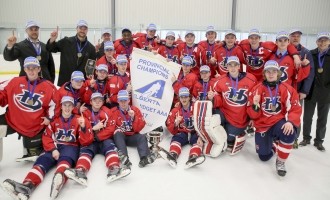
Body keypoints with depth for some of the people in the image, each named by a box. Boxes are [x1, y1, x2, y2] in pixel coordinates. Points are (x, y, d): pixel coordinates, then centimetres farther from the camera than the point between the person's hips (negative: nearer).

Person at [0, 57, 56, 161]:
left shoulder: (48, 87, -8)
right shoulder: (15, 82, -3)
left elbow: (54, 103, -1)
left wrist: (49, 117, -9)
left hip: (35, 125, -1)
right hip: (12, 120, 2)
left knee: (34, 149, 8)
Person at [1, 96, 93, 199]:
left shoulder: (79, 120, 7)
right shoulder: (54, 120, 15)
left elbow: (85, 141, 0)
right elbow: (46, 137, 8)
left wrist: (83, 128, -19)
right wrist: (53, 149, -11)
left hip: (71, 147, -3)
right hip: (54, 147, 4)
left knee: (65, 159, -37)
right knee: (42, 160, -27)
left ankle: (60, 178, -71)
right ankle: (27, 185, -53)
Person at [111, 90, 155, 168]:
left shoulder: (135, 110, 4)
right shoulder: (113, 111, 1)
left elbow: (139, 127, -1)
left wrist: (133, 117, -17)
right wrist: (117, 129, -19)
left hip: (132, 136, 1)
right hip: (120, 137, -1)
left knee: (142, 137, -26)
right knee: (118, 134, -32)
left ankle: (144, 158, -54)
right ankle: (124, 157, -55)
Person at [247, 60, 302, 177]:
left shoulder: (287, 89, -6)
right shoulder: (257, 89, -6)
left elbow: (295, 109, -7)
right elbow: (253, 115, -5)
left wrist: (290, 122, -27)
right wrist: (255, 105, -28)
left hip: (279, 122, -1)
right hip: (263, 125, 1)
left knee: (289, 133, -36)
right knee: (264, 156, 1)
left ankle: (281, 162, -10)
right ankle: (273, 144, 38)